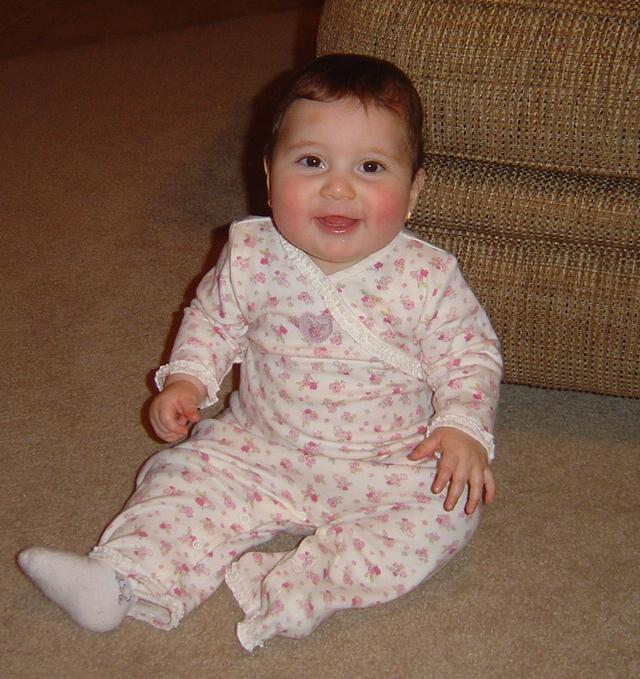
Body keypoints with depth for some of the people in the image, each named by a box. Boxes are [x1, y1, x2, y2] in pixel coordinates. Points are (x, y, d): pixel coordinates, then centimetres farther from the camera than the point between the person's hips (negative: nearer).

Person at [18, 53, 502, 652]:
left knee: (445, 512, -23)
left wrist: (463, 428, -22)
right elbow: (212, 318, 7)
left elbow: (470, 355, -6)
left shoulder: (427, 279, -17)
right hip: (259, 446, 2)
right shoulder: (251, 257, -11)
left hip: (390, 465, -2)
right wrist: (186, 381, -8)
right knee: (187, 476, -10)